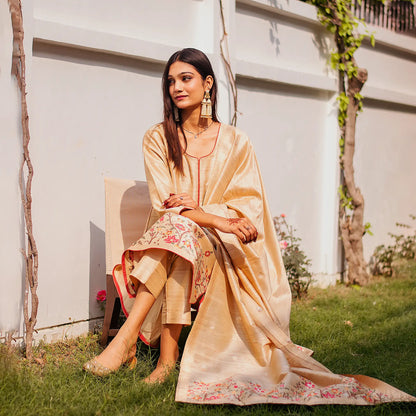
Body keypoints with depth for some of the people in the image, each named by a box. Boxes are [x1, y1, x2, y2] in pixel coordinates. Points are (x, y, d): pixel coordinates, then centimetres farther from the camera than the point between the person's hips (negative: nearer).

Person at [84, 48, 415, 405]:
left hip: (222, 251, -1)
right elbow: (164, 204, -6)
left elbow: (248, 205, 0)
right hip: (171, 243, 1)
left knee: (176, 228, -32)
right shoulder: (157, 139, 6)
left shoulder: (235, 142, 7)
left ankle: (128, 336, -34)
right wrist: (219, 220, -22)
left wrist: (195, 207, -15)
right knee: (175, 225, -34)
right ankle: (167, 356, -35)